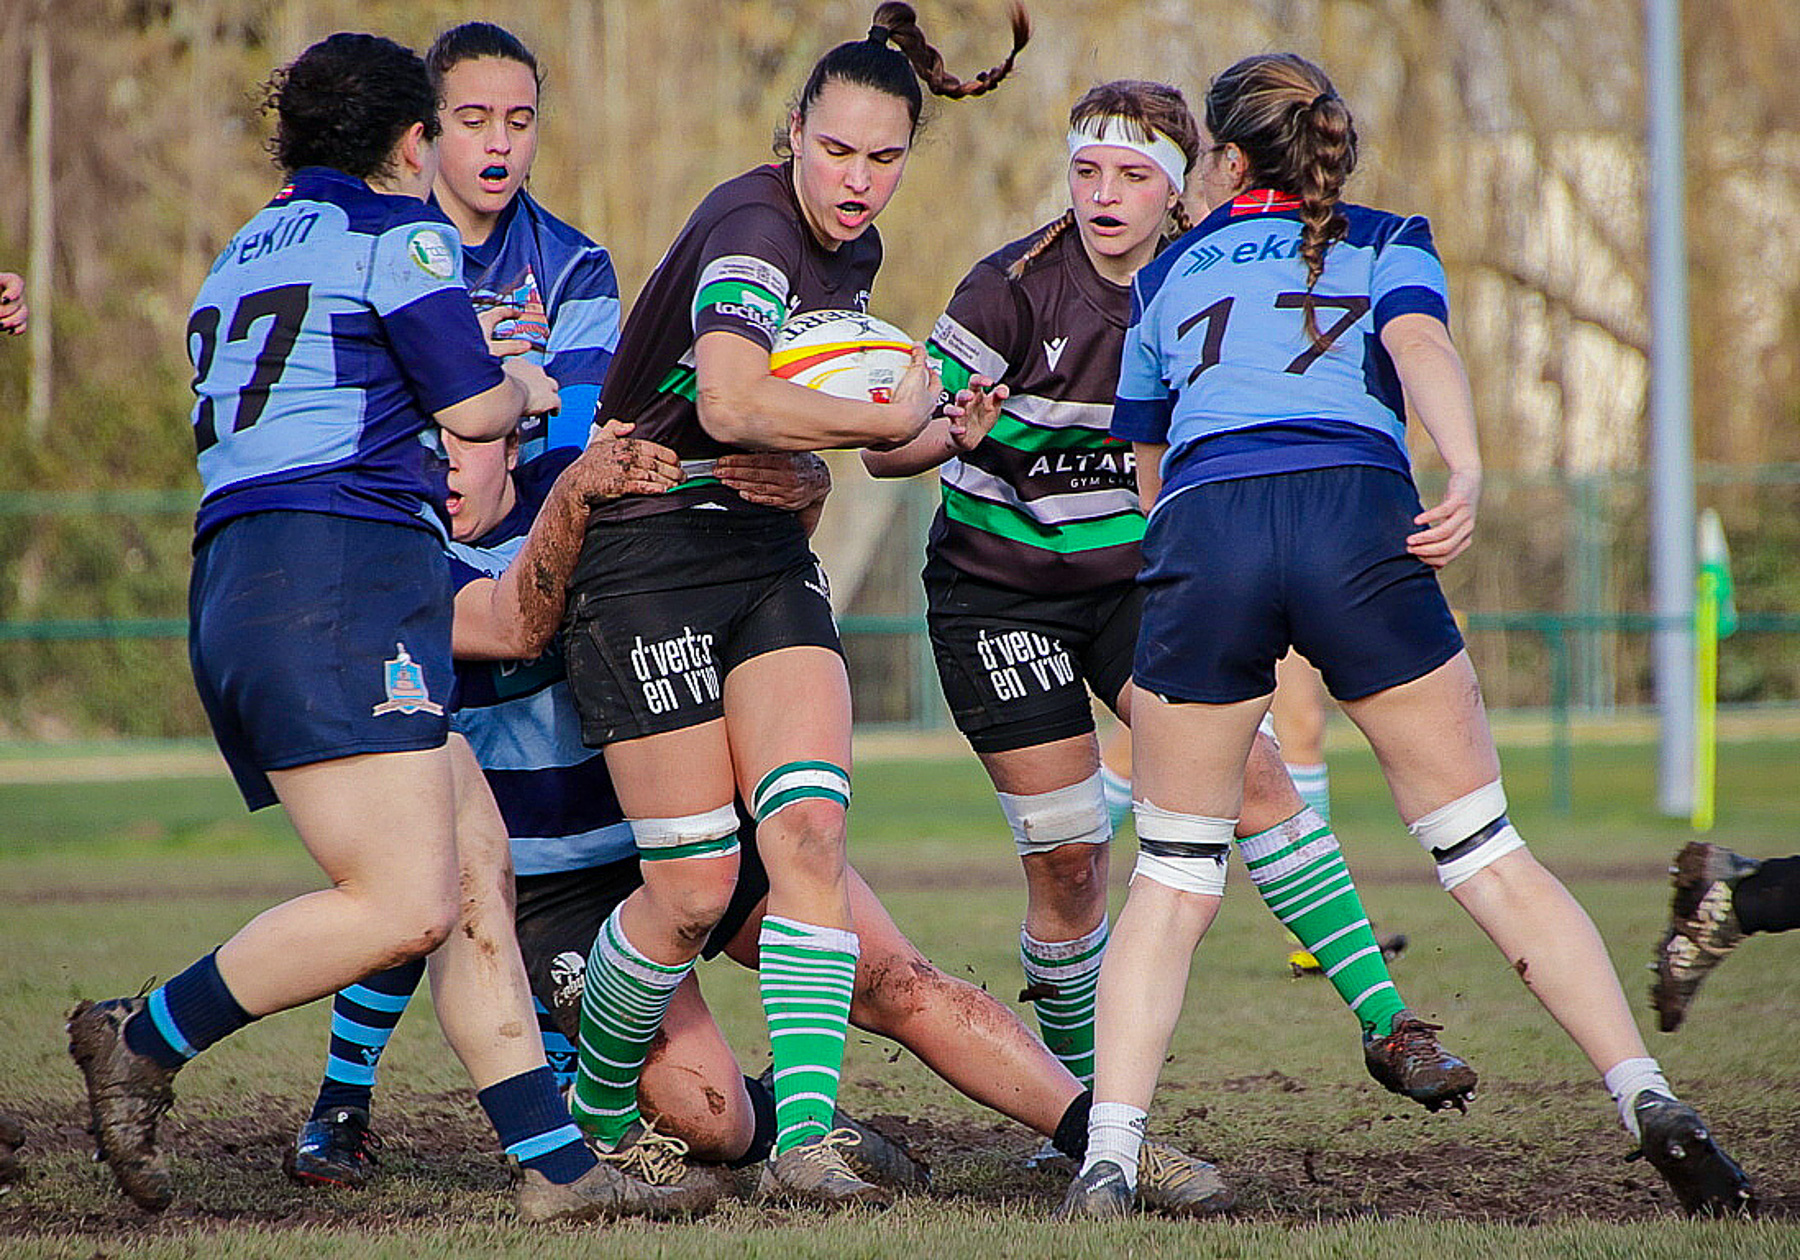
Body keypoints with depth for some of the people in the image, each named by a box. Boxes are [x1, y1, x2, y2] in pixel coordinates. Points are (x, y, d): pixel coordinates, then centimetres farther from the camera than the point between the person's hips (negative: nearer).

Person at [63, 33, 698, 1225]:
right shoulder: (397, 230, 0)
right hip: (341, 577, -10)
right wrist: (528, 388, 21)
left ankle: (557, 1166, 1)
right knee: (405, 905, -14)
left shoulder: (245, 252, 25)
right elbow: (474, 405, -2)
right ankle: (142, 1043, -8)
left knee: (478, 874, 6)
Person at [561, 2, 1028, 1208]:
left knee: (810, 830, -13)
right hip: (646, 555, -7)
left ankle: (804, 1137, -16)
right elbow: (729, 402, -37)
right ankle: (593, 1114, 17)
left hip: (767, 555, 7)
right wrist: (889, 418, -25)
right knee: (694, 888, -7)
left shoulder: (855, 250, 9)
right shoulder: (752, 229, -19)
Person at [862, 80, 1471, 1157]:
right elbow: (887, 448, -18)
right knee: (1067, 856, -6)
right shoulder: (1015, 288, -18)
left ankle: (1385, 1025, -14)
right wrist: (954, 434, -40)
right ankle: (1083, 1097, 13)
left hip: (1133, 573, 3)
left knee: (1247, 770, -17)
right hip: (998, 591, -3)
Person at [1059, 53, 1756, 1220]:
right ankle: (1648, 1100, -4)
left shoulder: (1169, 274, 30)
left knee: (1174, 879, 11)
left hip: (1202, 532, 1)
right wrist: (1467, 473, -15)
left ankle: (1108, 1156, -4)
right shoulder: (1388, 245, 24)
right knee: (1484, 848, 6)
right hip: (1358, 521, -1)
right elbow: (1422, 346, 1)